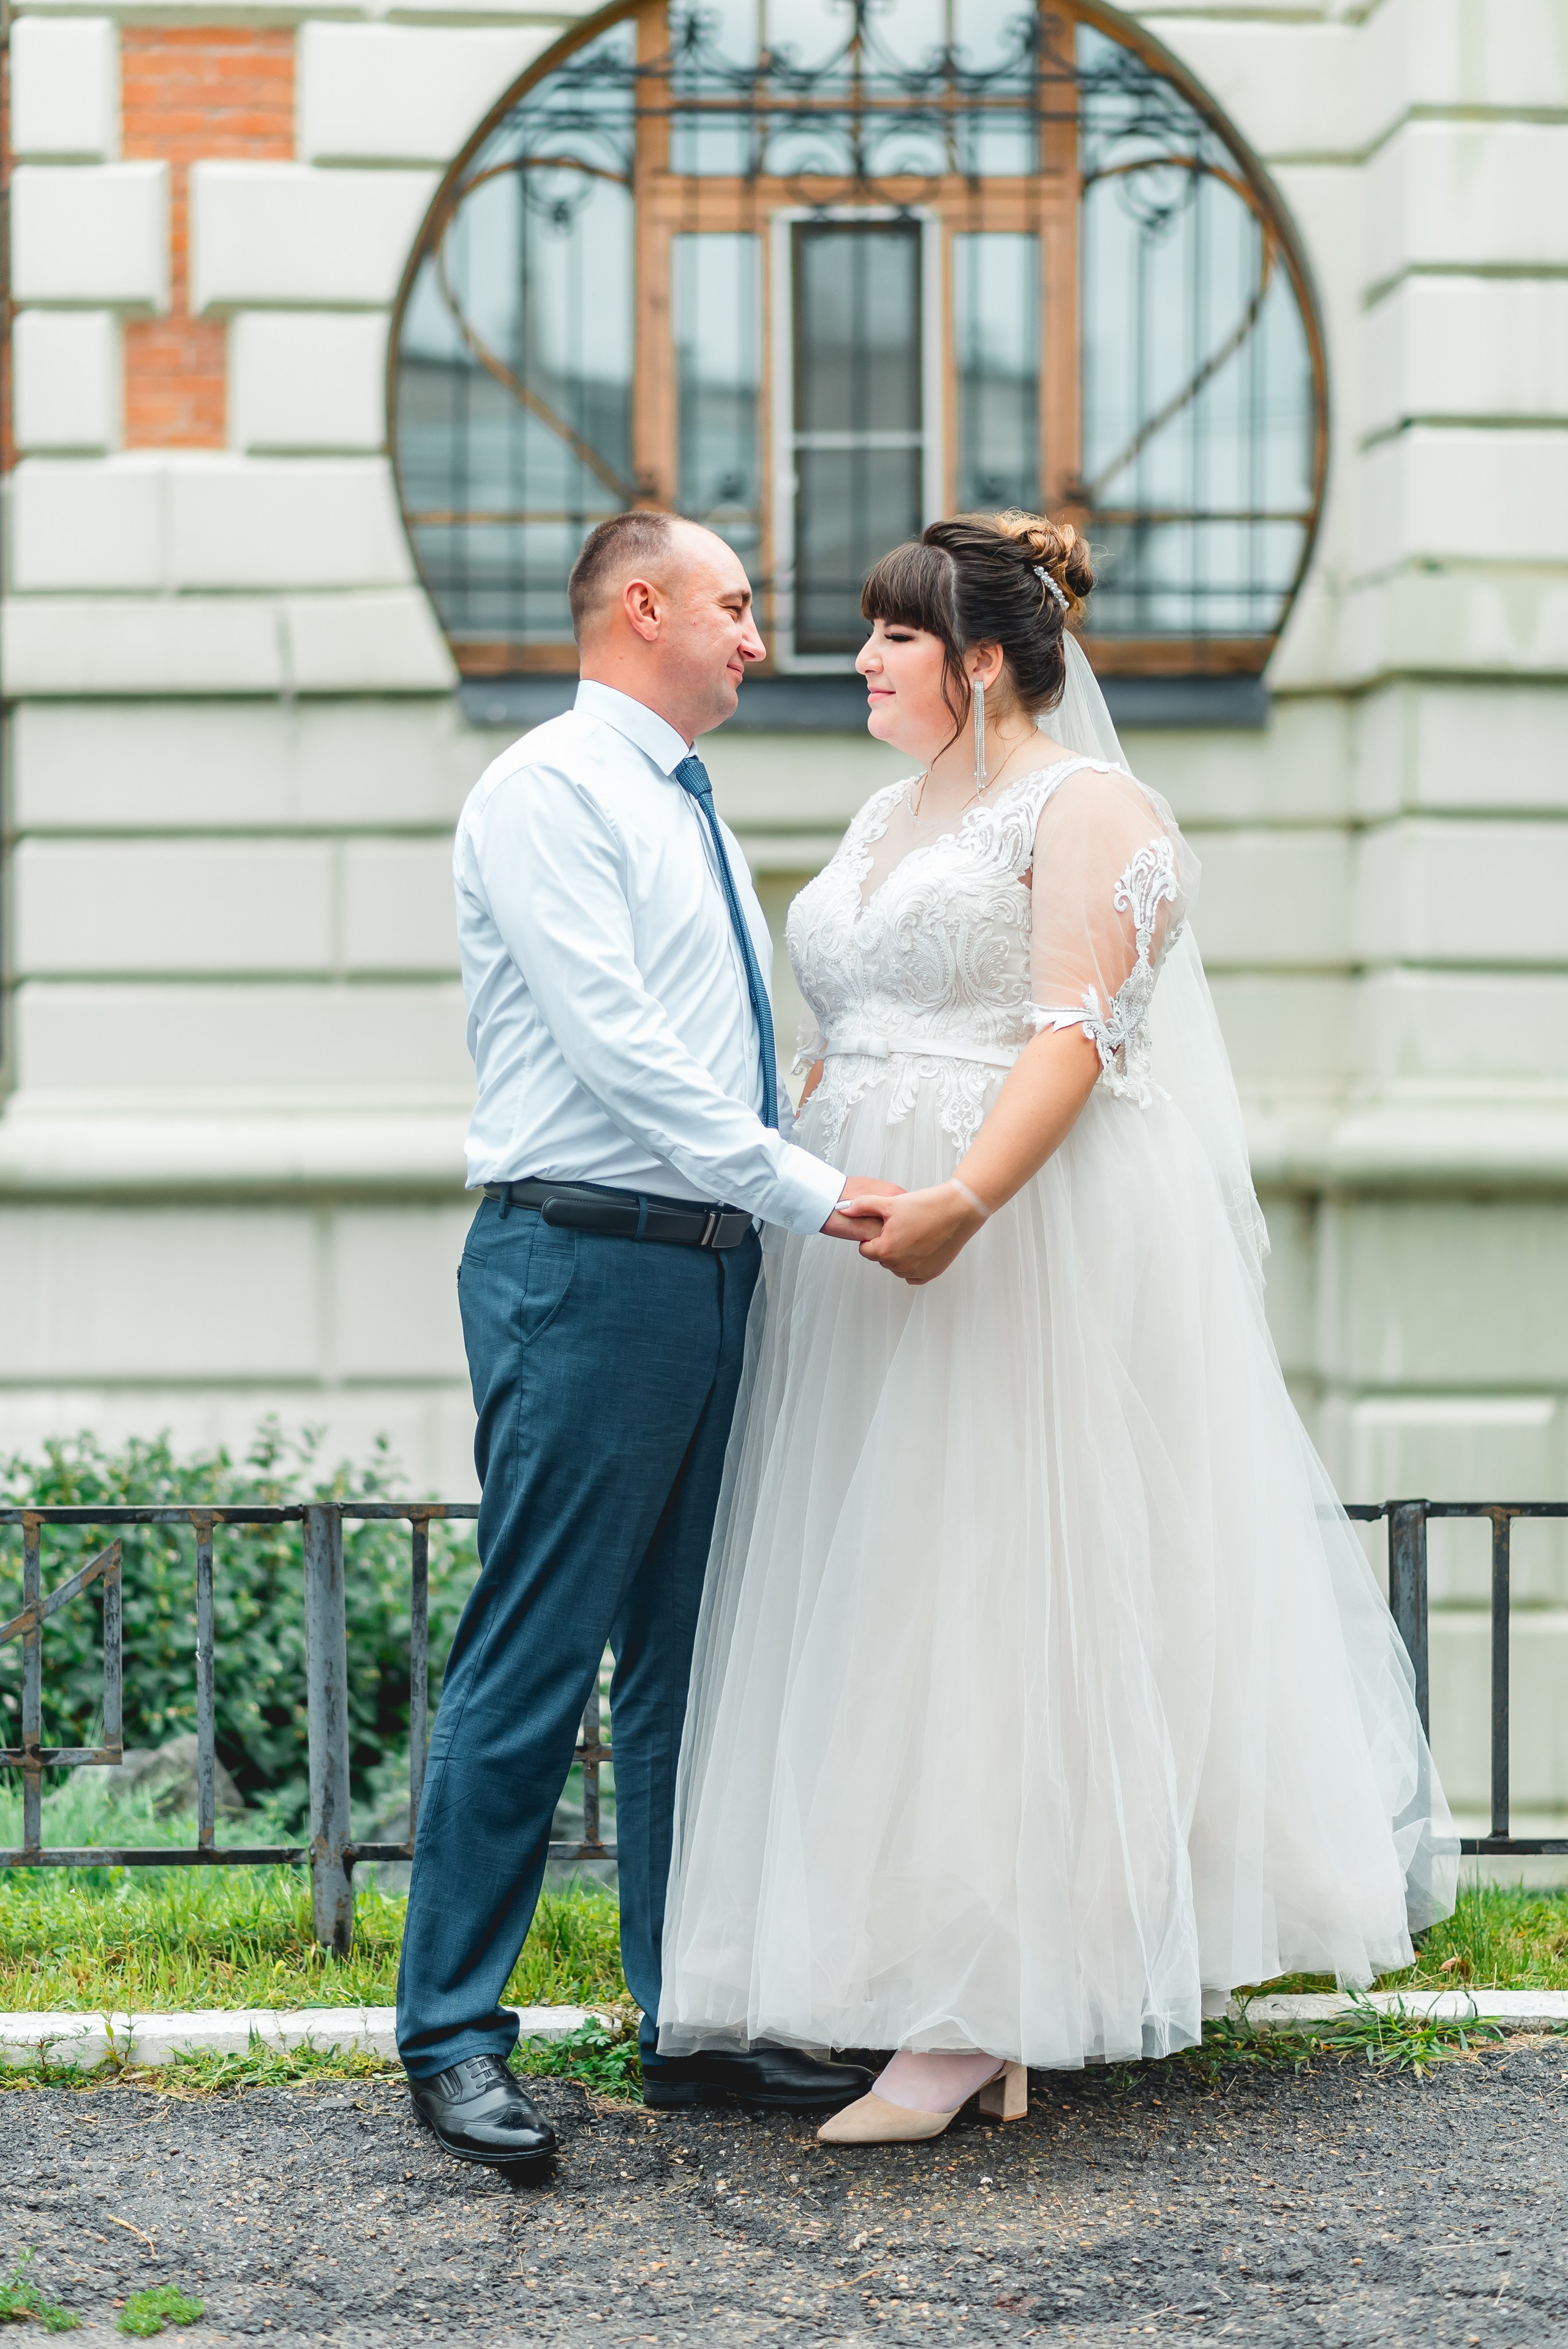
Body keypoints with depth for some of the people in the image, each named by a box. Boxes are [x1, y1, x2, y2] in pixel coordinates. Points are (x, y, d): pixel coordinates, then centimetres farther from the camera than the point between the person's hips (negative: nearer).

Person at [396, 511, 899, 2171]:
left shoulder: (690, 810, 21)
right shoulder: (547, 791, -7)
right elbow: (611, 1045, -17)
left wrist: (806, 1186, 12)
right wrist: (802, 1189, -18)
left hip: (711, 1270, 9)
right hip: (584, 1267, -9)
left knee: (689, 1660, 10)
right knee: (531, 1663, -6)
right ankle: (453, 2035, 1)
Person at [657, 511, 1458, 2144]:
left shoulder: (1085, 810, -6)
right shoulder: (885, 821, 20)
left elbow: (1079, 1034, -18)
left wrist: (965, 1200, -30)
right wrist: (792, 1191, 11)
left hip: (1037, 1247, -8)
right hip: (868, 1248, 8)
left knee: (1006, 1595, -7)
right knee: (883, 1600, 6)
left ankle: (983, 2012, -5)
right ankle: (924, 1967, 12)